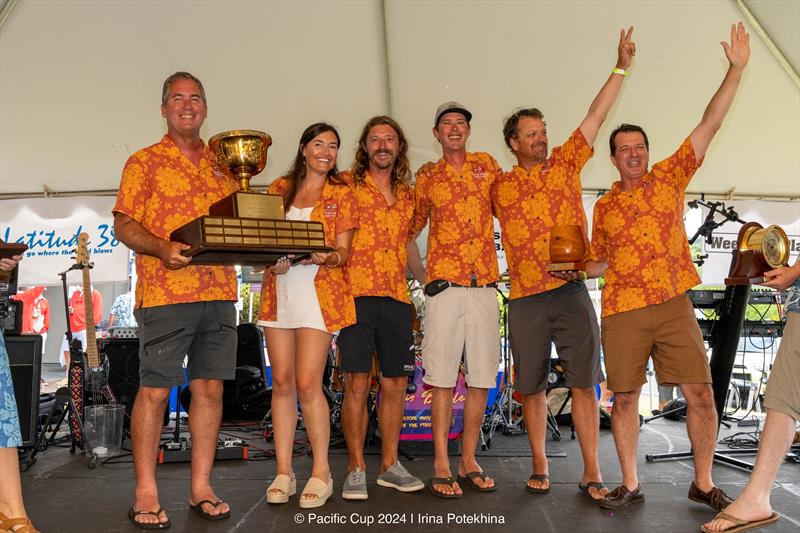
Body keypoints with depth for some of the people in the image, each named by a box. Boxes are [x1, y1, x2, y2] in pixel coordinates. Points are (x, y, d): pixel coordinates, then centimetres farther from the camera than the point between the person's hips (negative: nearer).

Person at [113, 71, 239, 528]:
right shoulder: (144, 162, 5)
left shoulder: (222, 165, 18)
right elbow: (124, 225, -1)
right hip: (165, 293, -4)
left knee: (210, 387, 6)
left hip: (220, 293, 4)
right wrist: (162, 249, -18)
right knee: (155, 390, -1)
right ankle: (146, 493, 10)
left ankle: (202, 487, 16)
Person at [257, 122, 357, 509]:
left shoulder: (340, 194, 7)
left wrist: (325, 256, -21)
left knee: (307, 384, -8)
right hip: (278, 290, 3)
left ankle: (321, 473, 7)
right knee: (281, 382, 4)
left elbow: (343, 252, 1)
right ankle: (283, 471, 14)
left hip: (319, 291, -3)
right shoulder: (279, 188, 14)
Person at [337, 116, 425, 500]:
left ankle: (390, 465, 21)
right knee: (357, 382, -5)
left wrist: (427, 281, 22)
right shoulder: (346, 185, 4)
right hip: (357, 295, -4)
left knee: (396, 383, 8)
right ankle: (355, 469, 7)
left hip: (396, 298, 5)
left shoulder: (407, 195, 18)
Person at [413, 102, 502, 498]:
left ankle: (468, 461, 18)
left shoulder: (486, 164, 13)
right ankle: (441, 466, 6)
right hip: (444, 286, -2)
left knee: (482, 377, 6)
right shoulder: (427, 177, 9)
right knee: (443, 378, -2)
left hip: (485, 286, 2)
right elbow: (409, 230, 15)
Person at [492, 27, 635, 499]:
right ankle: (540, 467, 21)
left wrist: (622, 68, 1)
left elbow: (596, 116, 5)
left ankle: (592, 472, 7)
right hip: (526, 299, 1)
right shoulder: (501, 186, 9)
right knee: (532, 387, 7)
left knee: (584, 383, -1)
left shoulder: (566, 163, 10)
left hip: (572, 291, 0)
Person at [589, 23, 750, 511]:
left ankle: (704, 483, 15)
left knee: (701, 393, -1)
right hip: (622, 313, 1)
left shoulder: (670, 177, 7)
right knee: (625, 398, 4)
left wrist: (736, 69, -4)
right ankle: (630, 485, 16)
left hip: (673, 305, 0)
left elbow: (710, 125, 1)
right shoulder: (604, 206, 11)